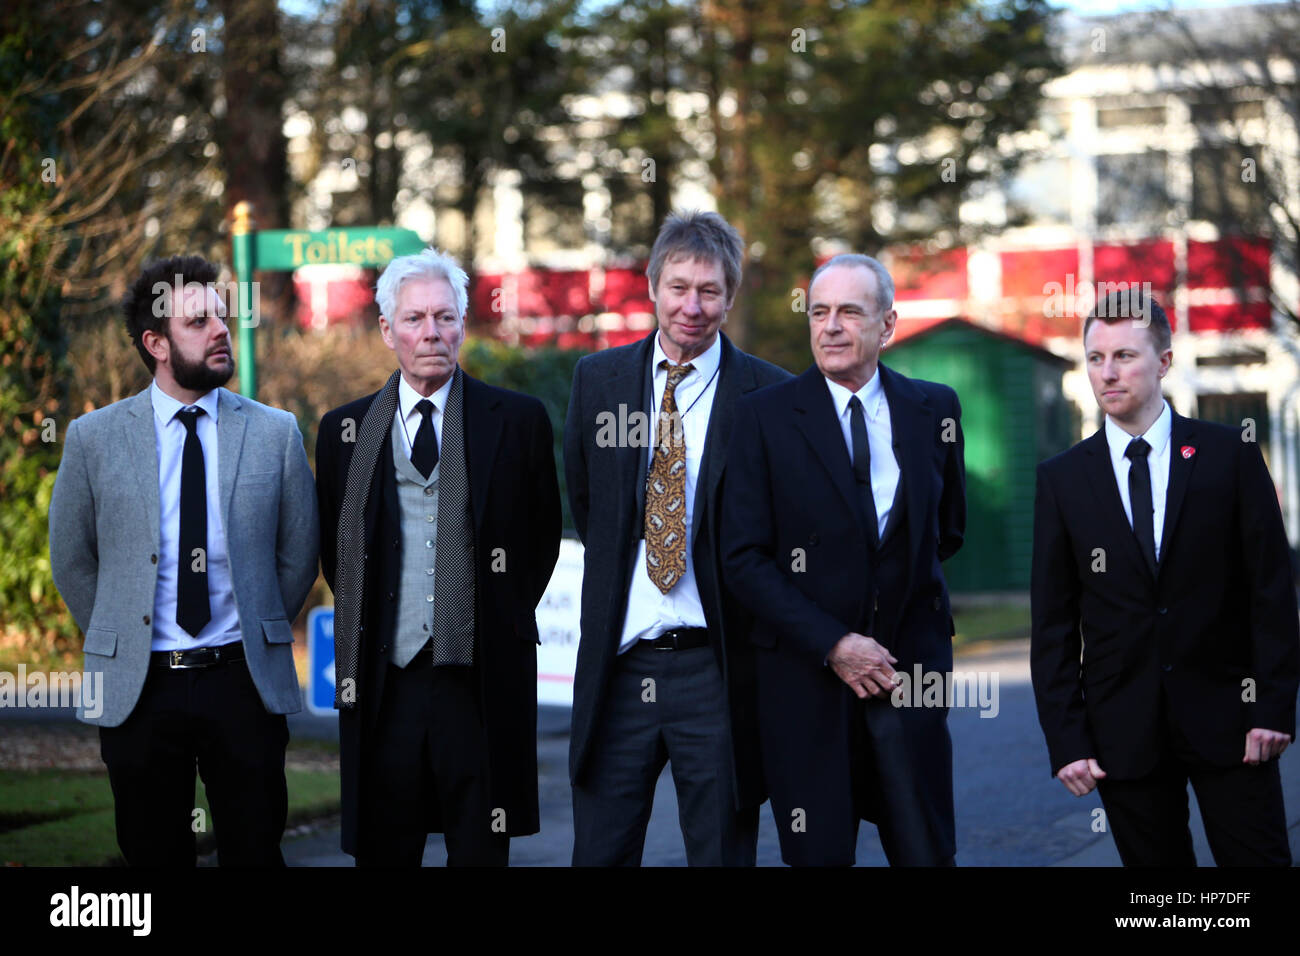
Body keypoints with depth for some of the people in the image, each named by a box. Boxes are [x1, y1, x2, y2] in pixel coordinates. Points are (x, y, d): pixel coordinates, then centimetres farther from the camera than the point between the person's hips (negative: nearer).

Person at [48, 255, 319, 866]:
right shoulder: (94, 438, 0)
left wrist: (261, 637, 10)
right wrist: (119, 644, 9)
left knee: (256, 852, 4)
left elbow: (298, 553, 11)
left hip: (244, 681, 0)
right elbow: (71, 561, 10)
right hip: (137, 688, 0)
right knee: (153, 856, 7)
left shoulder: (274, 433, 2)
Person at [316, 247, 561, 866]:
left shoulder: (517, 420, 4)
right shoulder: (344, 431, 9)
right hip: (383, 681, 1)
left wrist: (503, 617, 8)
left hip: (482, 682, -1)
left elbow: (543, 535, 12)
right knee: (383, 851, 4)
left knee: (481, 851, 2)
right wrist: (366, 624, 9)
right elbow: (332, 550, 17)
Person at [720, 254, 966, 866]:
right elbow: (744, 558, -6)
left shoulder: (934, 409, 5)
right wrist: (831, 644, -13)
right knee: (819, 855, 4)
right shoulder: (766, 415, -3)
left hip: (909, 665, 2)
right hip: (806, 673, -1)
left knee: (926, 851, -1)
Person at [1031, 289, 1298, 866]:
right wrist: (1065, 741, -3)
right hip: (1125, 729, 1)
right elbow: (1053, 624, 4)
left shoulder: (1229, 456, 1)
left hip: (1225, 715, -1)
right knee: (1154, 861, 4)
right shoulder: (1062, 479, 5)